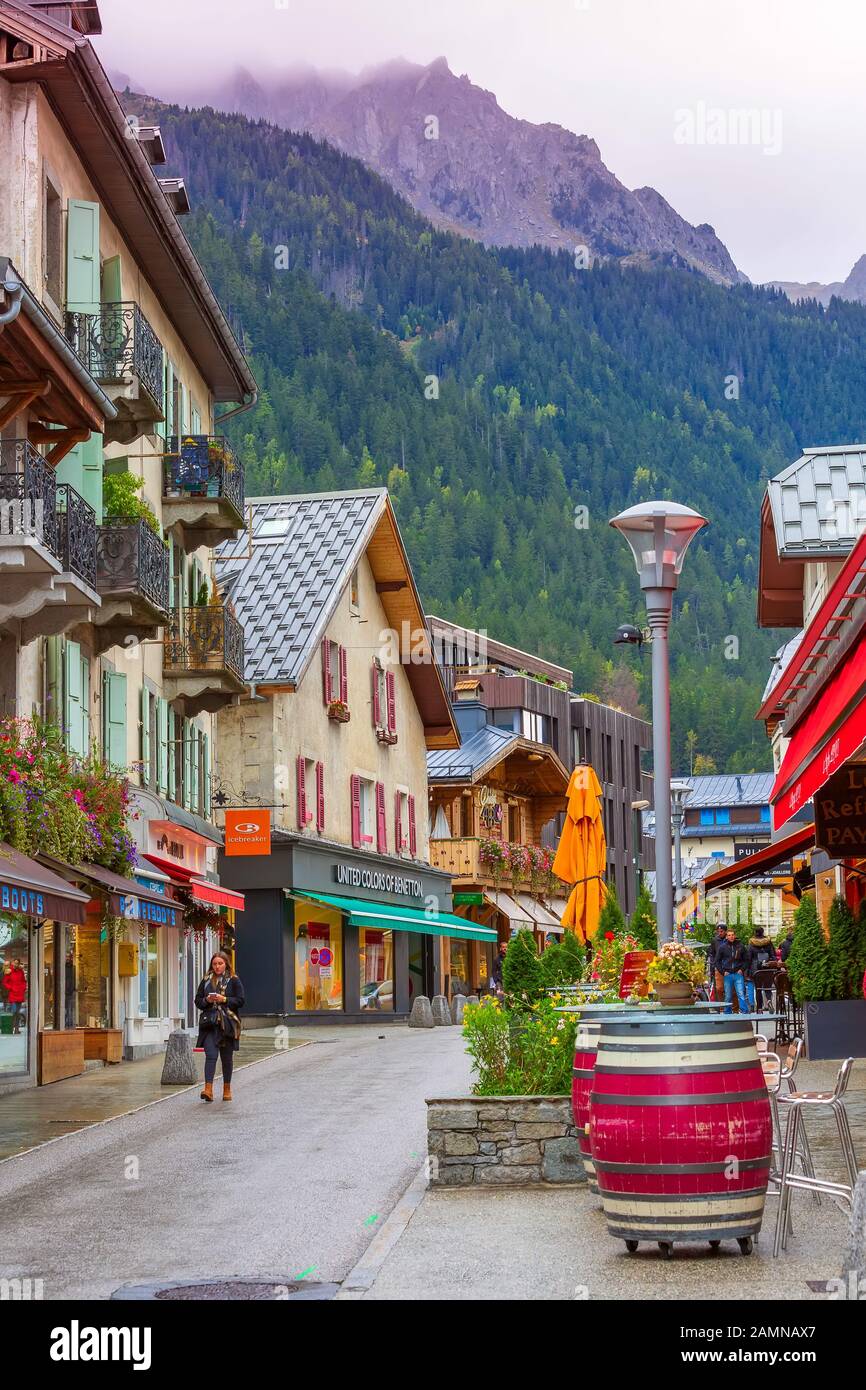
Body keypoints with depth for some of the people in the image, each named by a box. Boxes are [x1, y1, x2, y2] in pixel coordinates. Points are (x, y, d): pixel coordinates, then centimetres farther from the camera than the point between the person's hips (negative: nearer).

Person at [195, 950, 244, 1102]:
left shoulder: (233, 981, 4)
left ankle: (227, 1088, 21)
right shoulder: (206, 981, 11)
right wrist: (207, 1000, -8)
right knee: (211, 1055, -12)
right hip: (209, 1023, 1)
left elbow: (240, 1001, -2)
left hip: (227, 1024, -1)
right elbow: (198, 1001, 12)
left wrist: (224, 1000, -14)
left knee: (227, 1057, 8)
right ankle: (208, 1089, -19)